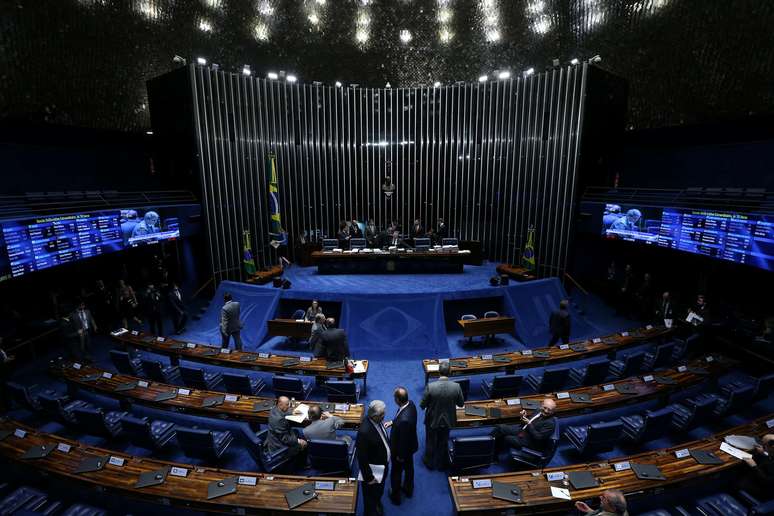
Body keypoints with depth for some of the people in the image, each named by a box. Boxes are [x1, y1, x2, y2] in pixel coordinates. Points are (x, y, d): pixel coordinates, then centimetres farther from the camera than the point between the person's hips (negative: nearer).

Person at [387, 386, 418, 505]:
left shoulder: (404, 420, -44)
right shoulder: (410, 403, -20)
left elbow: (404, 440, -29)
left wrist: (400, 456, -14)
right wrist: (392, 422, -2)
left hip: (401, 449, -7)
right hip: (410, 446, 7)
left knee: (396, 472, 21)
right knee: (408, 467, 30)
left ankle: (395, 496, 47)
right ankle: (408, 489, 56)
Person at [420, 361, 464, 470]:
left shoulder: (430, 387, -29)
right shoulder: (456, 386, -23)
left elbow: (422, 405, -17)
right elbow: (461, 404, -8)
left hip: (432, 420, -1)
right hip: (447, 420, 2)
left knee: (431, 442, 25)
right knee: (444, 442, 26)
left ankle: (430, 462, 46)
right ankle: (442, 464, 46)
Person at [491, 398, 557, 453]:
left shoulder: (551, 423, -21)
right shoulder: (539, 411, 2)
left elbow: (538, 438, -24)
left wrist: (529, 424, -28)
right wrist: (524, 417, -10)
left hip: (530, 441, -8)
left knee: (506, 438, -16)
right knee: (500, 428, -6)